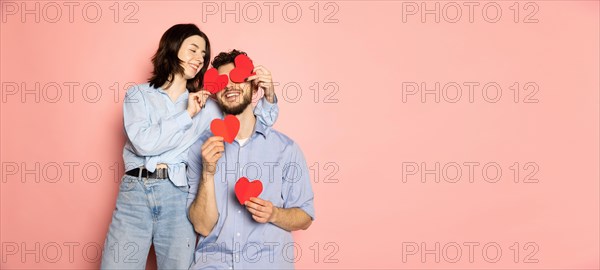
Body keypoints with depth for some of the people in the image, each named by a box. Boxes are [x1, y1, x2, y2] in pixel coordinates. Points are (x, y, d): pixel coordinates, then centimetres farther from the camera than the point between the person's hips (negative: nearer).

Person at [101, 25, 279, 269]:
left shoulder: (206, 106, 13)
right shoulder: (138, 94, 10)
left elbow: (261, 120, 12)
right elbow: (144, 142, -7)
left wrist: (268, 95, -7)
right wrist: (187, 115, -4)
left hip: (178, 197, 1)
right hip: (135, 192, -1)